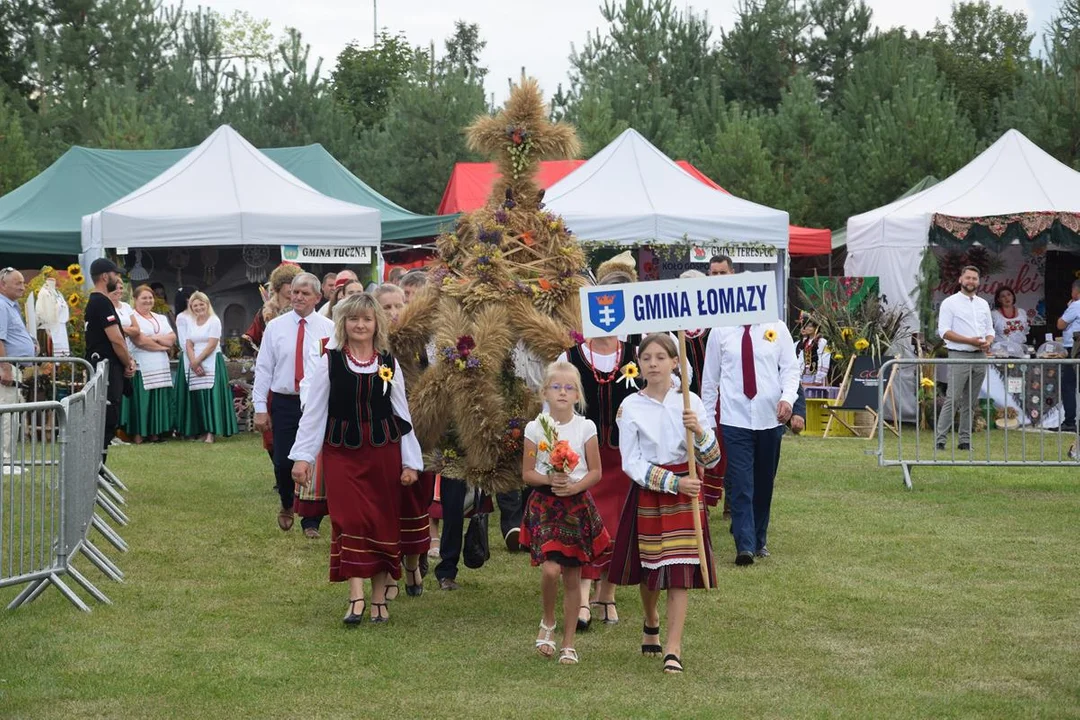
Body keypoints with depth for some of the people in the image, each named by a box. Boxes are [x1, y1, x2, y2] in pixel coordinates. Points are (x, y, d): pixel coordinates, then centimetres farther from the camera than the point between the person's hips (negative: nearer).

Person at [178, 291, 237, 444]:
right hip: (195, 366, 5)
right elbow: (188, 345, 6)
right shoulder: (191, 323, 14)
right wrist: (193, 363, -10)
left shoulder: (214, 321, -3)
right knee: (197, 397, 2)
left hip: (212, 364, -5)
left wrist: (197, 361, -11)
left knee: (211, 396, -10)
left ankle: (211, 432, -12)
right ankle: (201, 430, 5)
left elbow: (212, 345, -10)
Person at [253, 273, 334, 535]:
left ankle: (311, 522, 15)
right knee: (283, 463, 1)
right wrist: (260, 408, -1)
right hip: (284, 403, 1)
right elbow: (263, 368, 3)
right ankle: (287, 505, 32)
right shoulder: (275, 327, 3)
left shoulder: (329, 328, 0)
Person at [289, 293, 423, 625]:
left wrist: (410, 461, 6)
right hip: (342, 451, -2)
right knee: (350, 520, -13)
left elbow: (402, 415, 8)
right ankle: (355, 596, -12)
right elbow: (313, 412, 1)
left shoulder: (389, 364, 5)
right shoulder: (328, 362, -1)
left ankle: (379, 599, 14)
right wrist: (302, 456, -3)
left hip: (383, 451, 2)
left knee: (384, 523, 4)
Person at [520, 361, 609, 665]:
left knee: (572, 577, 5)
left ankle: (568, 643, 15)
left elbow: (595, 472, 3)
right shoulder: (535, 428, 0)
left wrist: (575, 485, -15)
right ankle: (548, 622, 9)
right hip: (545, 503, -1)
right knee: (551, 569, -18)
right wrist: (548, 480, -17)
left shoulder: (586, 427, 1)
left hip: (577, 504, 1)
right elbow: (527, 474, 2)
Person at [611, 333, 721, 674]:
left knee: (679, 572, -7)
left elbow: (712, 459, -2)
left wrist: (700, 432, -21)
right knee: (648, 568, 13)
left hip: (684, 494, 0)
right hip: (646, 493, 1)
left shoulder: (690, 403, -2)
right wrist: (674, 482, -16)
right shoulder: (630, 407, -4)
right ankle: (651, 623, 43)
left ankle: (673, 649, -5)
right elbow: (632, 463, -9)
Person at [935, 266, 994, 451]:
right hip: (959, 356, -6)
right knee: (952, 399, -11)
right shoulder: (950, 303, -2)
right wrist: (970, 341, -17)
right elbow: (944, 331, -10)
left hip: (980, 357, 6)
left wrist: (988, 342, -4)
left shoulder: (983, 304, 17)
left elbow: (990, 330, 21)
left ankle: (965, 440, 11)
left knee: (970, 402, 8)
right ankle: (940, 439, -11)